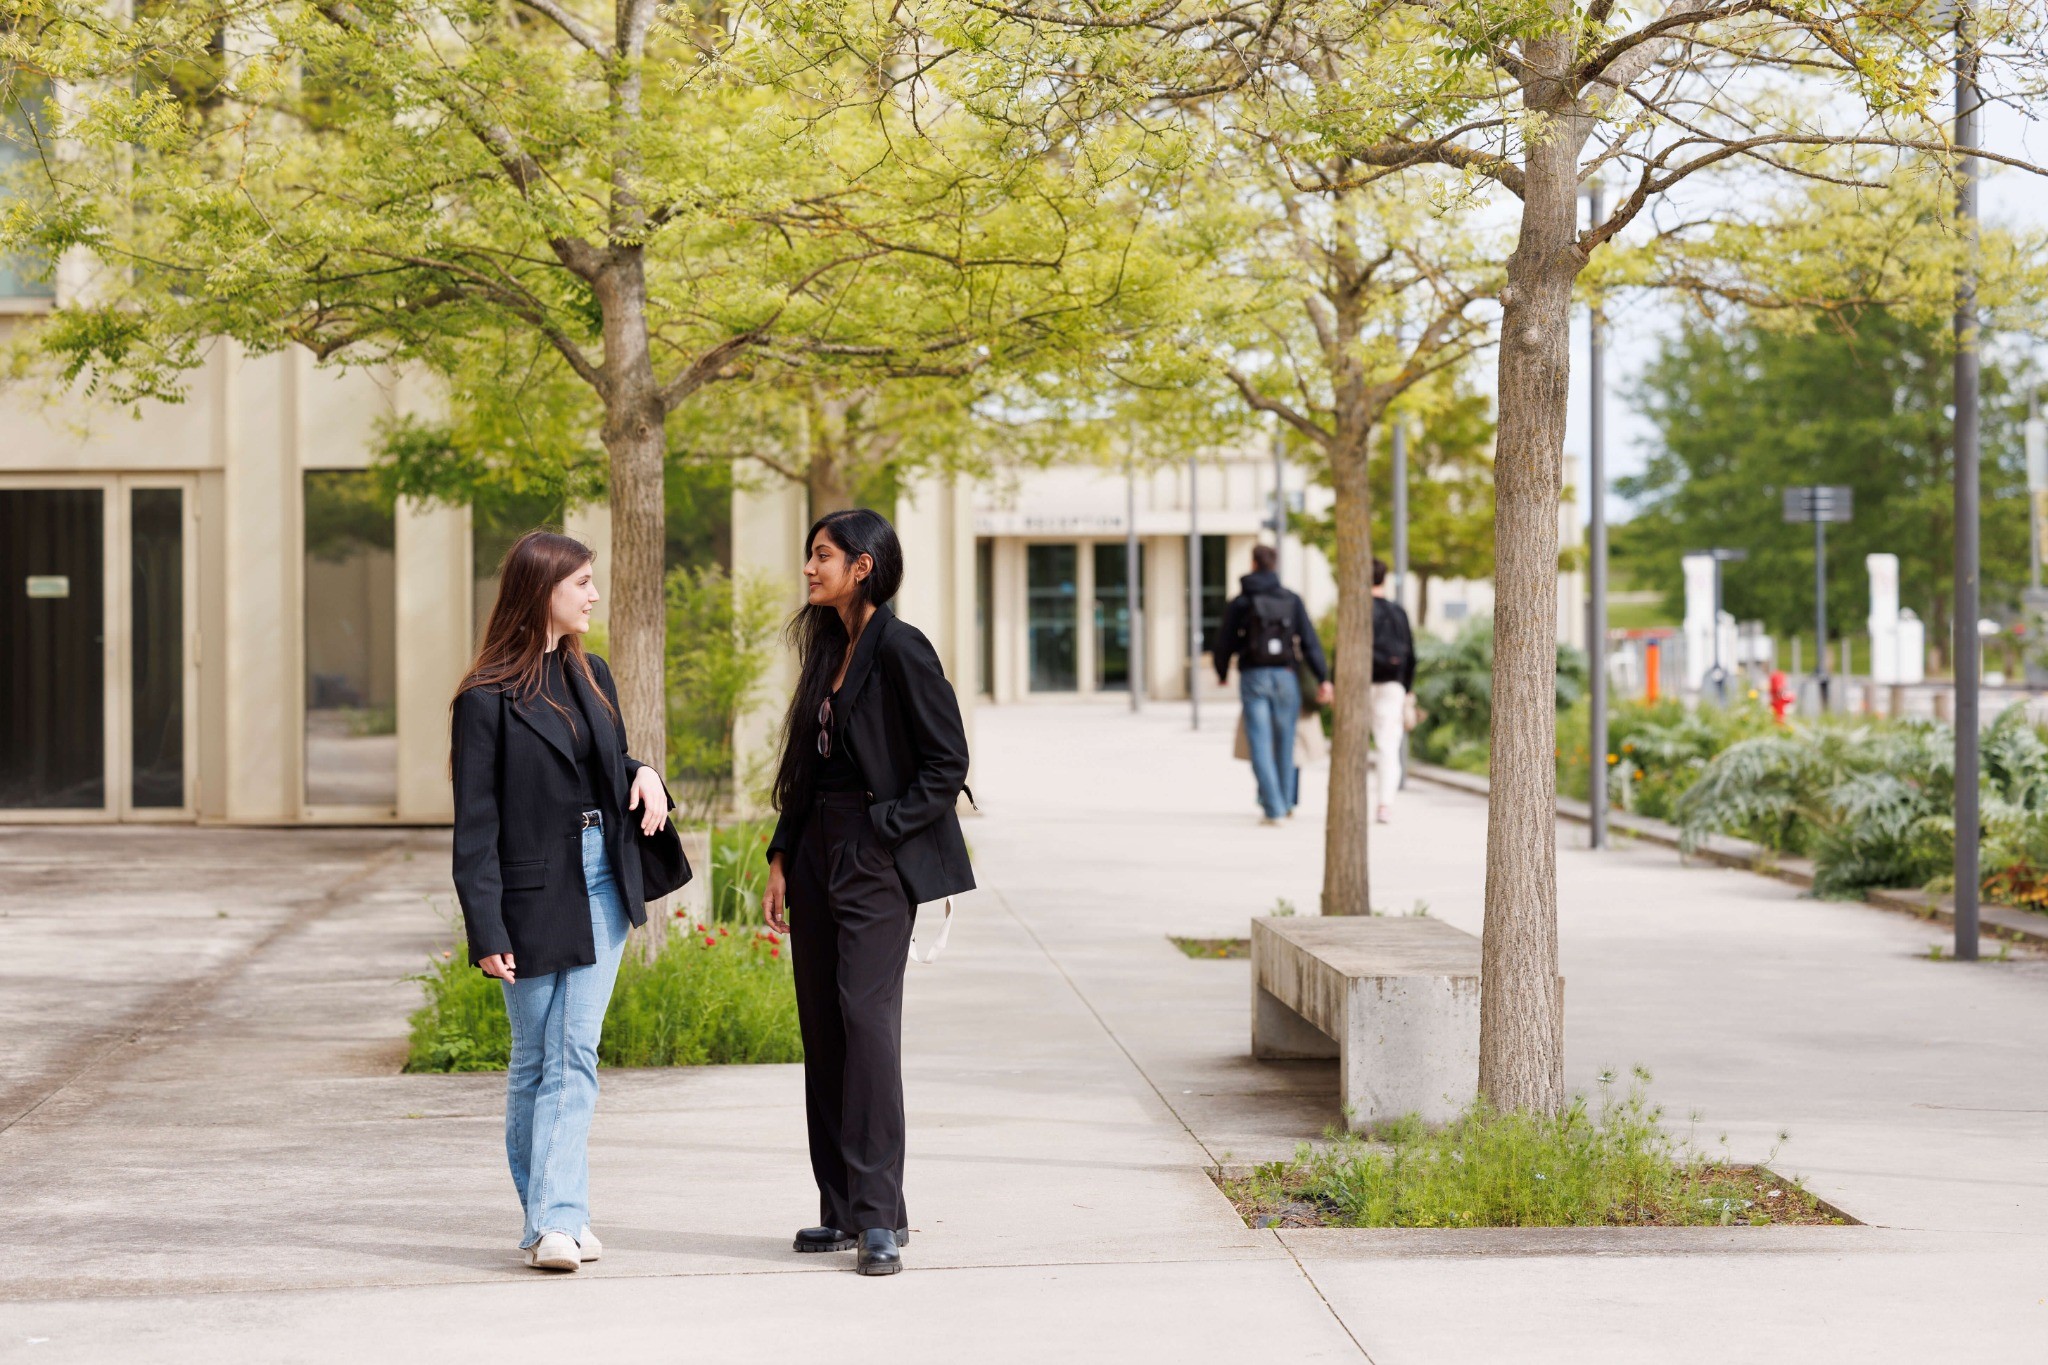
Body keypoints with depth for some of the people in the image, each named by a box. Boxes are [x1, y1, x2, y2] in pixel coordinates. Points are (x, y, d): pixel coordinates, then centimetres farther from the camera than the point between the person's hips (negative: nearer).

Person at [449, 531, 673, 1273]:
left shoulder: (591, 675, 10)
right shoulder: (487, 701, -9)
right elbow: (475, 827, -10)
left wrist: (645, 775, -2)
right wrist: (486, 931, -15)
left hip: (600, 885, 5)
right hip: (534, 897, -5)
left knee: (574, 1059, -2)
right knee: (534, 1062, 5)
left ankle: (557, 1219, -4)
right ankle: (551, 1217, 12)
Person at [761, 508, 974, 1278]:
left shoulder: (899, 650, -10)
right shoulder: (828, 649, 15)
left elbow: (947, 763, -11)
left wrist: (884, 829, -14)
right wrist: (782, 858, 13)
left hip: (875, 862, -9)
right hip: (818, 852, 9)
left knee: (866, 1013, -15)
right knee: (822, 1029, 7)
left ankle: (880, 1218, -13)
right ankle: (842, 1211, 13)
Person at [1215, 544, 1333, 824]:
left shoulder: (1240, 602, -1)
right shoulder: (1291, 600, 3)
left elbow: (1225, 641, 5)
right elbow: (1310, 641, -2)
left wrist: (1222, 672, 24)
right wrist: (1323, 678, -3)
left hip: (1253, 677, -2)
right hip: (1285, 676, 2)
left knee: (1260, 744, -3)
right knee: (1285, 742, 14)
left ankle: (1273, 808, -12)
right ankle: (1285, 802, 24)